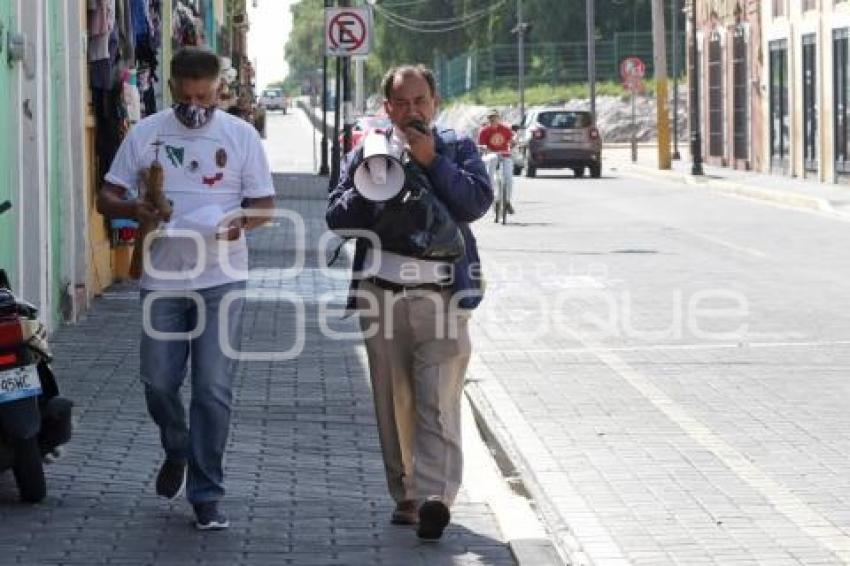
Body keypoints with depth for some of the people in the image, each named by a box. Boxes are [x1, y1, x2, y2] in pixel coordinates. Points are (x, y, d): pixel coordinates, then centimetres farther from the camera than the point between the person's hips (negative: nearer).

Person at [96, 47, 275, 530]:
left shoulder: (241, 136, 2)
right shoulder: (146, 134, 4)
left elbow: (265, 204, 5)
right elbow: (107, 198, 6)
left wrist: (242, 221, -18)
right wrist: (134, 210, -17)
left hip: (221, 278, -1)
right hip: (162, 279, 2)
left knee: (214, 390, -4)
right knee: (159, 383, 4)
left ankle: (206, 494, 4)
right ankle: (177, 452, 35)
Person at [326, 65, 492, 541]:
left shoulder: (457, 149, 9)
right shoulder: (367, 152, 13)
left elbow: (477, 202, -7)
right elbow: (337, 217, 6)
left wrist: (431, 161, -10)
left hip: (442, 295, -3)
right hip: (382, 295, 3)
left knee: (438, 403, -12)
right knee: (395, 404, 7)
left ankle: (433, 497, -18)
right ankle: (406, 495, 15)